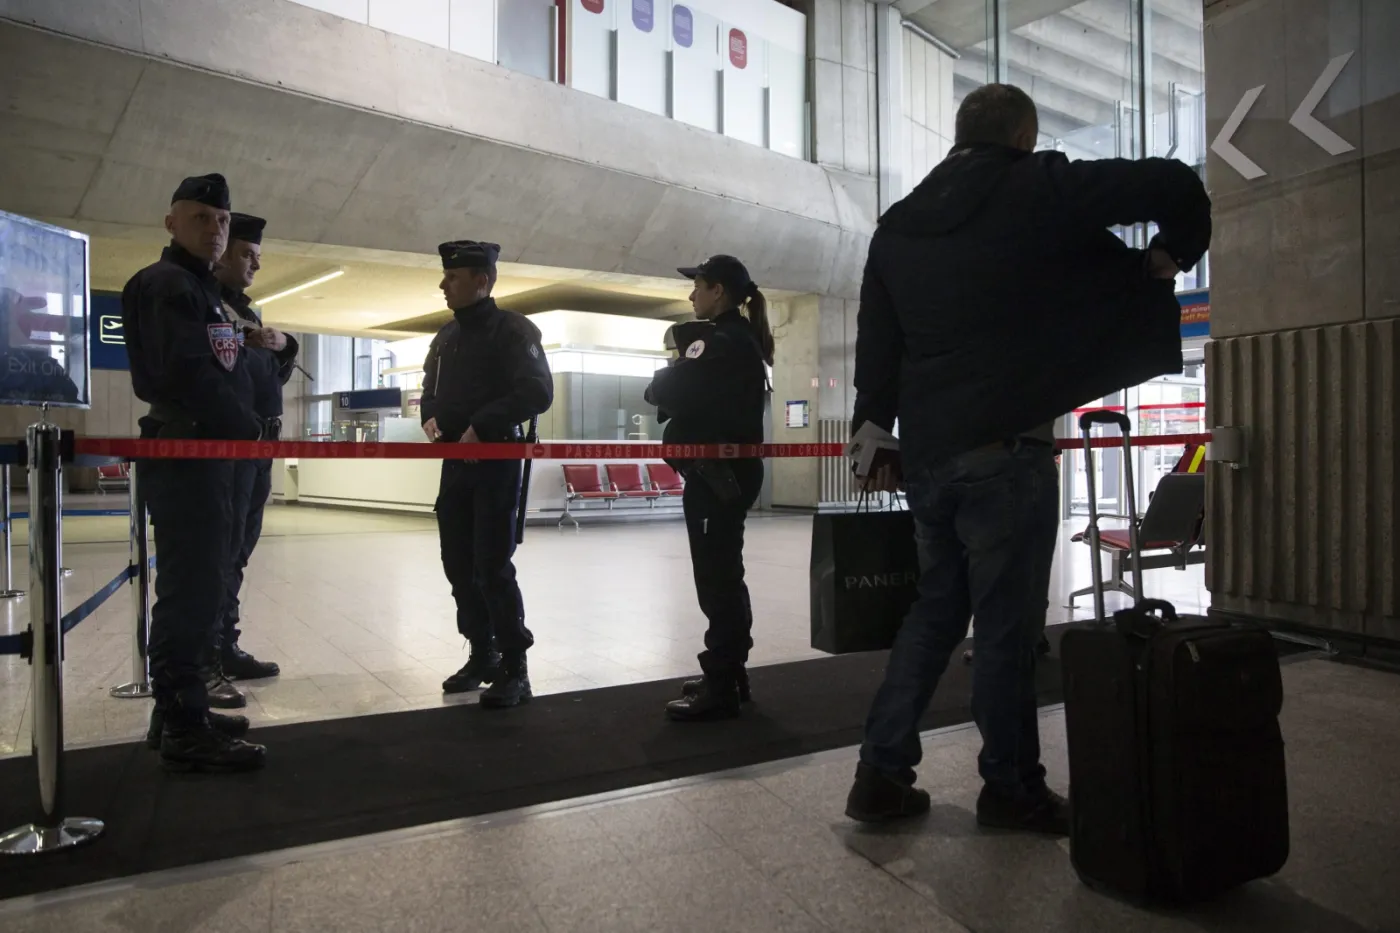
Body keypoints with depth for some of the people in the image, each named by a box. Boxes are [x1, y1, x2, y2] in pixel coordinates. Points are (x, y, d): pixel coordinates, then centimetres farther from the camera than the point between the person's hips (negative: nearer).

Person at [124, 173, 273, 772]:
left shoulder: (203, 289, 23)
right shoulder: (167, 284, -9)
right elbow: (187, 371, -21)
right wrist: (247, 428, -12)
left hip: (205, 453, 11)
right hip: (185, 453, -11)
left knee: (196, 585, 14)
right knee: (191, 588, -9)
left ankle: (181, 709, 25)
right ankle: (185, 731, -4)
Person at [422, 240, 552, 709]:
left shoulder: (512, 329, -8)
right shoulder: (446, 335, 15)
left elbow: (538, 392, -19)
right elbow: (431, 389, 25)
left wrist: (481, 427, -22)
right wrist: (430, 418, 3)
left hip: (496, 461, -8)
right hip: (454, 463, 8)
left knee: (493, 568, -8)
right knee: (459, 565, 10)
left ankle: (513, 670, 3)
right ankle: (482, 655, 25)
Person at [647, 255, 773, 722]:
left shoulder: (724, 341, -15)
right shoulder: (740, 338, 17)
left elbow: (666, 391, -19)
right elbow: (704, 395, 15)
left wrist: (659, 382, 1)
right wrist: (677, 381, -3)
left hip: (716, 474, -11)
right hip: (728, 471, 11)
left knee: (716, 580, -6)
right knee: (725, 576, 16)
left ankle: (720, 688, 1)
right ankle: (729, 674, 27)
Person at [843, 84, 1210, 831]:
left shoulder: (897, 225, 13)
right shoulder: (1038, 191, -3)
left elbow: (876, 345, 10)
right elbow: (1174, 184, -8)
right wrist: (1174, 254, 11)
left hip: (927, 454, 6)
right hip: (1007, 452, -6)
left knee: (935, 609, 16)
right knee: (1006, 624, 5)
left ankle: (882, 773, 17)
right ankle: (1011, 789, 19)